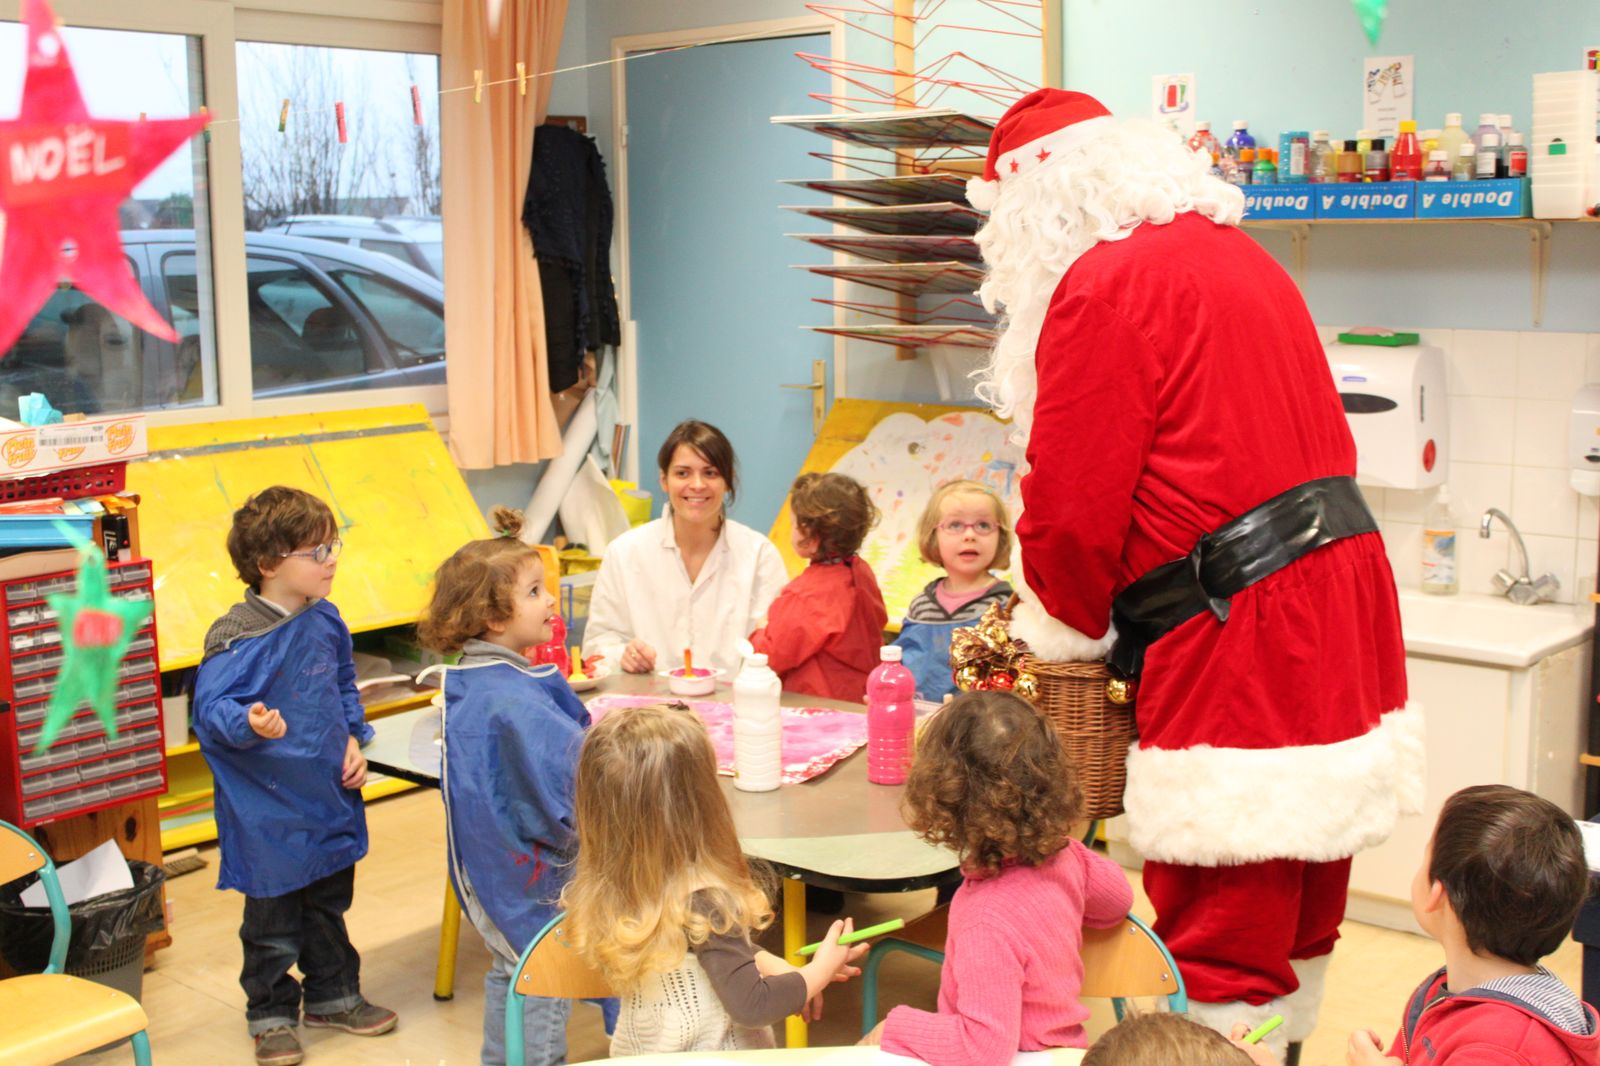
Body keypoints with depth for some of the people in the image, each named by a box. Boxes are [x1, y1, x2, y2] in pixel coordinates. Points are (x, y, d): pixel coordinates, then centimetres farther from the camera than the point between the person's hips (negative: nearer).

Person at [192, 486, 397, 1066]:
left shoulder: (325, 620, 2)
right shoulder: (237, 637, -20)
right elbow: (209, 709, -21)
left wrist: (352, 739, 5)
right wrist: (248, 724, -40)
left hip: (330, 795, 7)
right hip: (269, 806, -6)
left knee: (329, 903, 20)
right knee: (274, 915, 7)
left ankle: (333, 995, 38)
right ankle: (271, 1013, 26)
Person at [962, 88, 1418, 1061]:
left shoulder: (1103, 284, -12)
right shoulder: (1239, 254, 19)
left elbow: (1073, 498, -13)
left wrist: (1060, 634, 5)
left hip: (1241, 635, -10)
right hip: (1343, 600, 10)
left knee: (1222, 933, -3)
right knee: (1297, 923, 19)